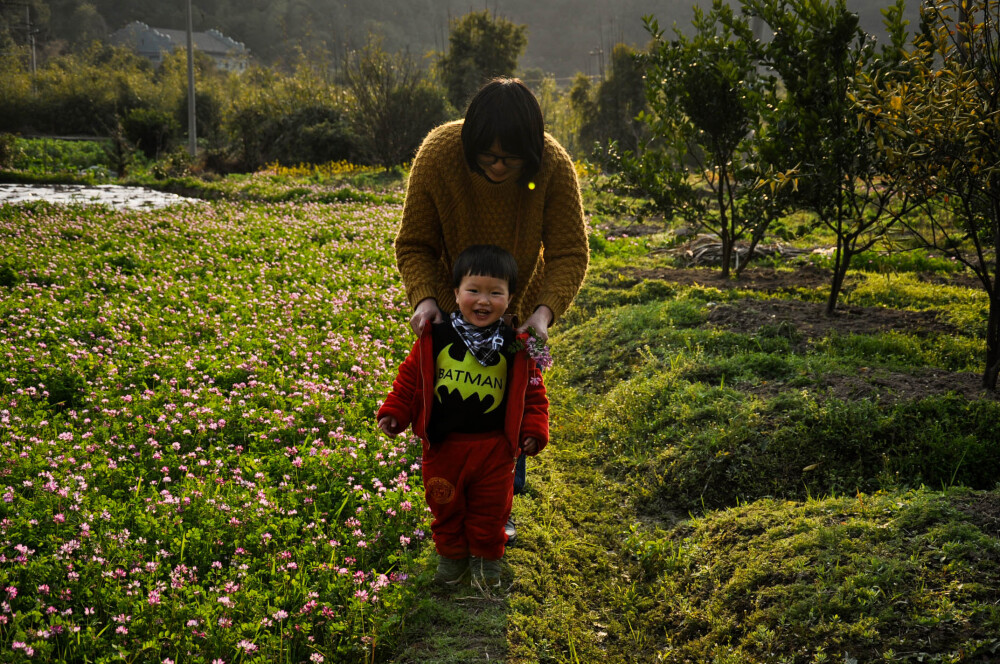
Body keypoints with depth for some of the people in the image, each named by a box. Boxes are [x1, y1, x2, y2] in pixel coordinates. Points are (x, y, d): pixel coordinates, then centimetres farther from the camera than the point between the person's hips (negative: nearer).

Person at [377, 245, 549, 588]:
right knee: (445, 507, 16)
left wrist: (534, 430, -5)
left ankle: (486, 557, 35)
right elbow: (410, 376, 3)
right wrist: (393, 413, -1)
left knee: (490, 509, 13)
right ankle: (451, 553, 38)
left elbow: (532, 391, 1)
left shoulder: (515, 346, -7)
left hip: (494, 446, 0)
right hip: (443, 443, 1)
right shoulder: (435, 337, -7)